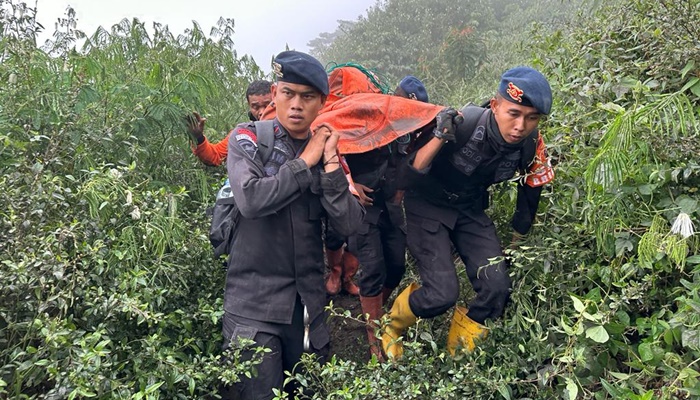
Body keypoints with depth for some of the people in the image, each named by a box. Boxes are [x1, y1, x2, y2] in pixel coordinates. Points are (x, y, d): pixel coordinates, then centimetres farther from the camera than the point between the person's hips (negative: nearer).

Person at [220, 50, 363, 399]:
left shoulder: (327, 151, 6)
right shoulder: (247, 139, -3)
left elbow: (348, 225, -5)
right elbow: (251, 200, -22)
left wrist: (329, 163, -13)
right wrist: (305, 161, -12)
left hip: (308, 303, 4)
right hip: (254, 303, -4)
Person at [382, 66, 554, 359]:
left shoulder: (531, 145, -15)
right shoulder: (459, 124, -31)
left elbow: (532, 188, 6)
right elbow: (407, 179, -27)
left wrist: (517, 241, 15)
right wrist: (439, 138, -43)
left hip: (470, 209, 5)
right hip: (428, 205, -4)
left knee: (497, 288, -11)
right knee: (442, 294, -19)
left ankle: (458, 352, 19)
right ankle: (391, 328, 16)